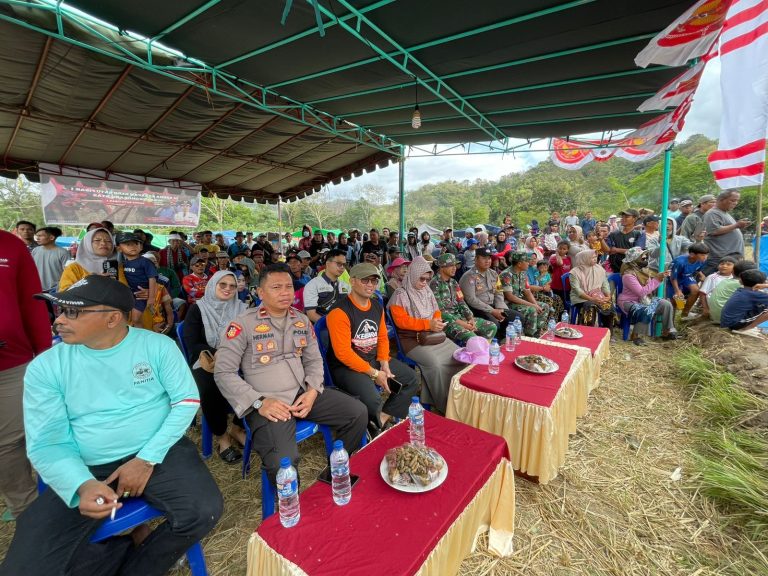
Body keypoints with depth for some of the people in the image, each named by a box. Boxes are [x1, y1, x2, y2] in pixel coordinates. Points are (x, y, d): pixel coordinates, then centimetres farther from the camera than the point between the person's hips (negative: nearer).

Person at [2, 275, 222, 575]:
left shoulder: (158, 345, -6)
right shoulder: (45, 367, -3)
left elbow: (187, 401, -4)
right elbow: (46, 443, -5)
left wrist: (147, 459, -14)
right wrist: (83, 485, -24)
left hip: (160, 452, -1)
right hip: (86, 470, 2)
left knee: (205, 511, -23)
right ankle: (121, 551, 13)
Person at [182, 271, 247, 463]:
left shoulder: (241, 308, 10)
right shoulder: (197, 309, 1)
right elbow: (192, 345, -7)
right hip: (206, 363, -2)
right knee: (210, 390, -33)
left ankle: (238, 428, 1)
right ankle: (221, 437, -7)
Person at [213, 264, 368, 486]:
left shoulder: (302, 320, 9)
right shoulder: (243, 324, -8)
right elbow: (223, 372, -9)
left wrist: (312, 392, -4)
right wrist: (259, 403, -17)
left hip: (303, 393, 6)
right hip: (267, 403, -5)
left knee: (359, 412, -4)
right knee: (283, 461, -30)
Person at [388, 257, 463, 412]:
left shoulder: (428, 292, 14)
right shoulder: (401, 294, -7)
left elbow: (436, 311, 22)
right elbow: (401, 321, -15)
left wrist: (438, 321, -3)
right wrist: (427, 324, -20)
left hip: (433, 336, 7)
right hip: (412, 339, -7)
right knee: (435, 363, -30)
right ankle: (443, 404, -12)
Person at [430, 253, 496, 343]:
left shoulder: (453, 282, 14)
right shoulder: (435, 284, -12)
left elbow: (461, 303, 12)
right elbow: (440, 311, -17)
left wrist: (471, 319, -6)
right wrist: (461, 323, -19)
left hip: (460, 317, 8)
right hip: (445, 321, -8)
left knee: (492, 327, 2)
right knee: (471, 337, -32)